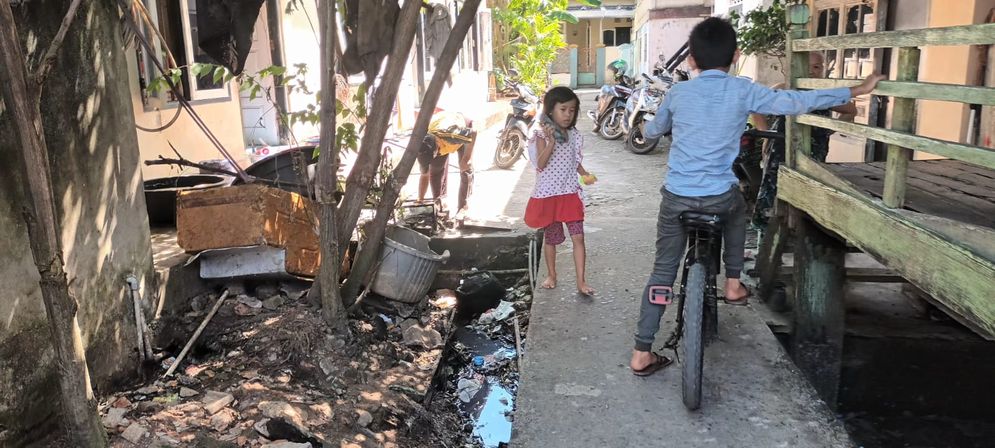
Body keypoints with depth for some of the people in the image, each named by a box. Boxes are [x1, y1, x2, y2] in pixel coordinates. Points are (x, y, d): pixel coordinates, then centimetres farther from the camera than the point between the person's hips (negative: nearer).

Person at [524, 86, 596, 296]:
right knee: (551, 238, 12)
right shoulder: (541, 134, -10)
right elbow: (541, 164, -17)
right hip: (548, 194, -3)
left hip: (570, 194, 4)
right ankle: (551, 275, 30)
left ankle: (581, 281, 3)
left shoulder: (573, 135, 5)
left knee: (578, 237, -2)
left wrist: (585, 174, -5)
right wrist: (551, 143, -30)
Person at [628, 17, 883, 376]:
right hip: (720, 197, -1)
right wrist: (855, 91, 8)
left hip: (676, 198, 1)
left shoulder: (677, 93, 4)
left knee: (662, 273, 8)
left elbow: (651, 132, 19)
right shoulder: (742, 91, -2)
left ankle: (642, 353, 7)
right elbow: (795, 103, -2)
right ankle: (733, 284, 36)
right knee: (737, 209, 36)